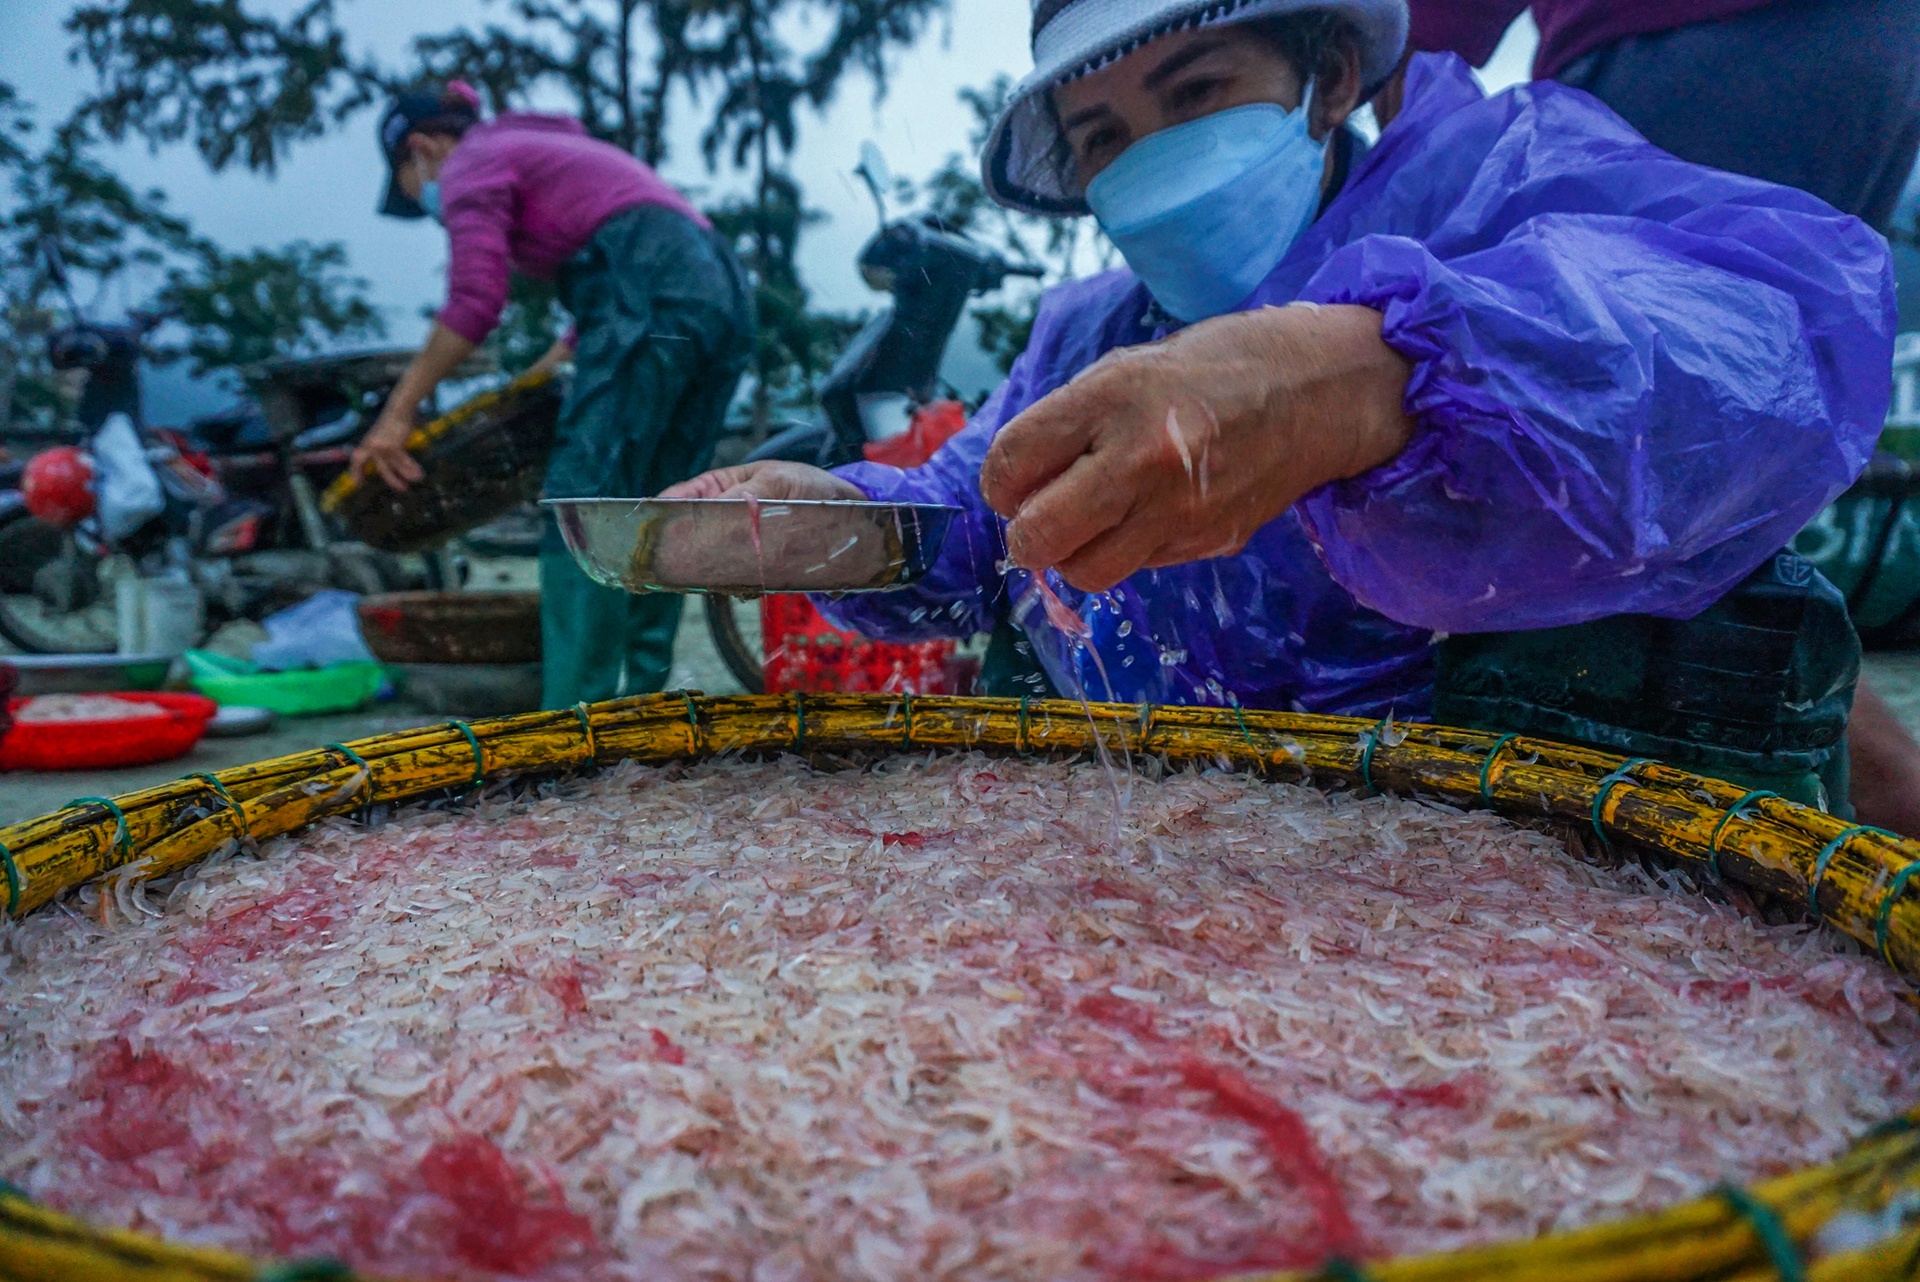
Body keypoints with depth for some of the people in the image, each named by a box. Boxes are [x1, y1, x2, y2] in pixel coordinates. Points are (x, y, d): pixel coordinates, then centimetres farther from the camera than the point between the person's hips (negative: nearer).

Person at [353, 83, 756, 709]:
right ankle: (640, 700, 10)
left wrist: (396, 415, -1)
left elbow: (475, 300, -5)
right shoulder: (551, 147, 37)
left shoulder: (470, 164, 11)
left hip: (653, 297, -9)